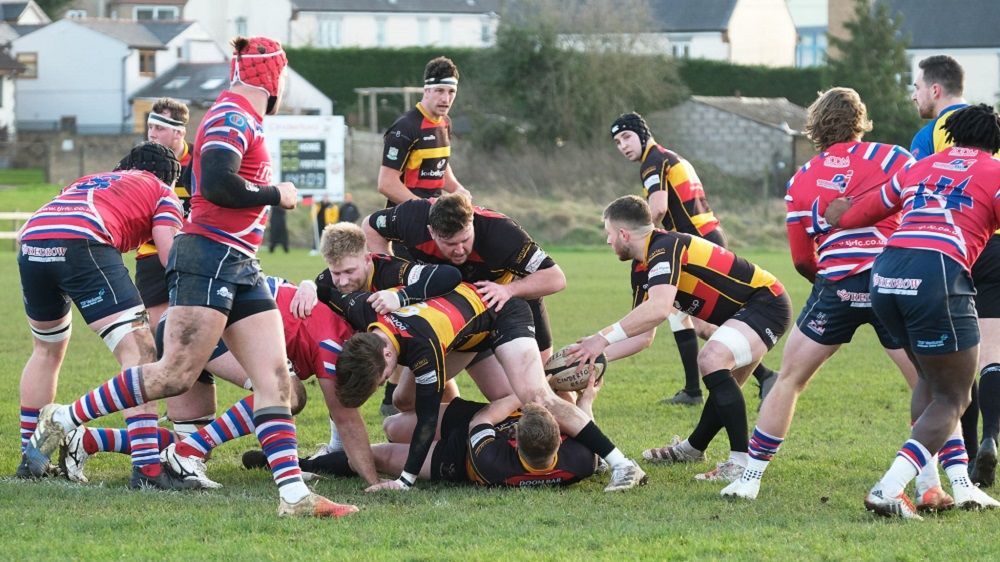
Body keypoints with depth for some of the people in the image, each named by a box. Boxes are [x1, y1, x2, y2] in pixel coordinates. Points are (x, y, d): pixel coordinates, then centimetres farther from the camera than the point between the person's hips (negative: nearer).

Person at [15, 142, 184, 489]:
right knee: (138, 353, -5)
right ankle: (146, 469, -18)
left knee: (47, 350, 28)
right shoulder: (162, 192, 23)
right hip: (82, 243, -6)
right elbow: (168, 253, 9)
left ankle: (30, 459, 33)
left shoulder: (89, 181, 40)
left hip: (31, 240, 6)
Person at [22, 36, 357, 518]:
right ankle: (61, 421, 2)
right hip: (209, 257, -10)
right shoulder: (232, 117, -10)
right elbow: (217, 184, -22)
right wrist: (276, 195, -10)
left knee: (274, 377, 0)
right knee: (177, 375, -12)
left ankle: (293, 495, -7)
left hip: (240, 269, 10)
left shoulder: (242, 119, 20)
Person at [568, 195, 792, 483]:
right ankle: (693, 448, 46)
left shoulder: (665, 247, -22)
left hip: (766, 301, -11)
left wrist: (603, 338, -35)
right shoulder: (642, 270, 10)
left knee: (712, 360, -28)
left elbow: (658, 309, -38)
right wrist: (596, 355, 4)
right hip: (746, 309, 11)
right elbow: (643, 335, 13)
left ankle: (742, 462, -28)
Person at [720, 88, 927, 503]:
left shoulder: (801, 180, 14)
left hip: (836, 284, 2)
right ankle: (928, 485, 0)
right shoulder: (887, 157, 6)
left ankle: (750, 476, 16)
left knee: (789, 379, 16)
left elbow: (802, 259, 14)